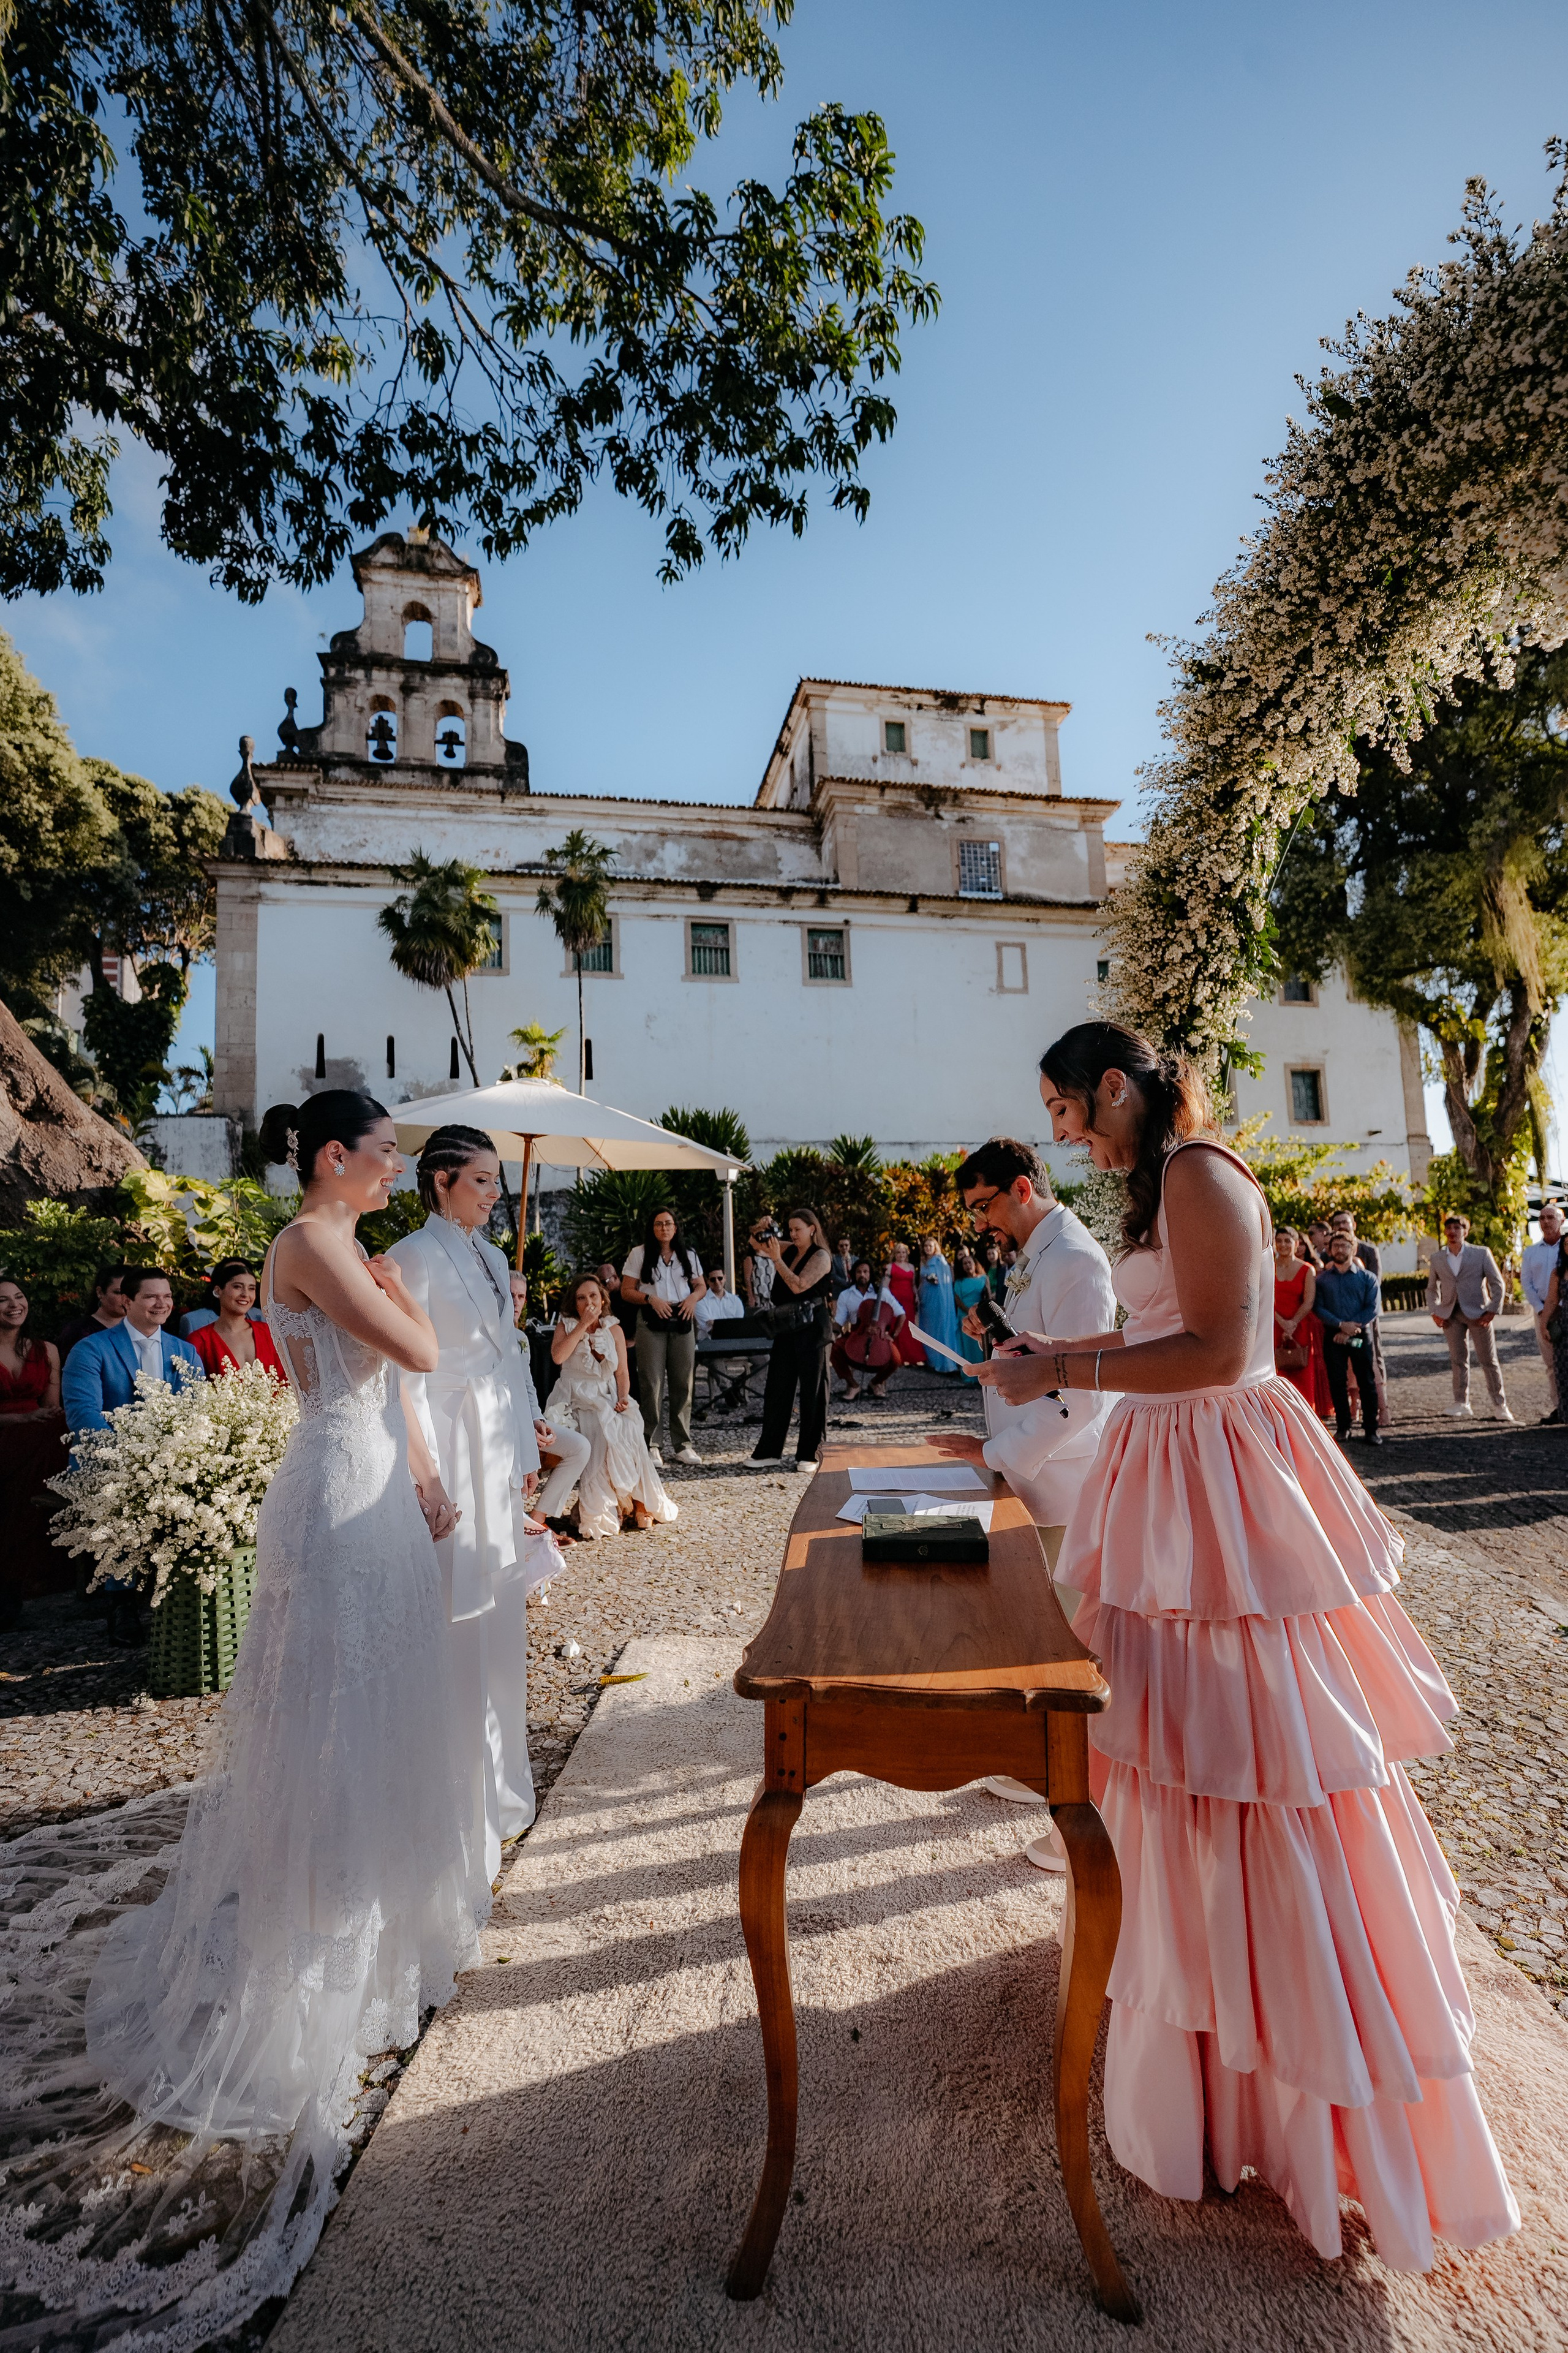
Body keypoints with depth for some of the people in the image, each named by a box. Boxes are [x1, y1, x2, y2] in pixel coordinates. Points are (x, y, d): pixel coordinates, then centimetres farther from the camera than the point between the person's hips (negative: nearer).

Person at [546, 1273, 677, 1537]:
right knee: (602, 1436, -31)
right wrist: (583, 1324, -17)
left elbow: (622, 1373, 9)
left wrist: (623, 1397, -11)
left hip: (607, 1400, 2)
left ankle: (641, 1504, -17)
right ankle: (599, 1514, -18)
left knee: (628, 1433, -28)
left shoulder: (614, 1330, 11)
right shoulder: (566, 1326, 4)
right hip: (574, 1401, -2)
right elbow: (558, 1356, -18)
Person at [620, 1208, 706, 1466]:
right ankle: (650, 1444, 2)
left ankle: (682, 1444, 12)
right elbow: (626, 1290, 0)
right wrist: (651, 1299, -15)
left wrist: (693, 1297, -6)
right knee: (652, 1383, -5)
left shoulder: (688, 1254, 12)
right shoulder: (640, 1254, 3)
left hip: (682, 1321, 3)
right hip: (652, 1322, -3)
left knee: (683, 1382, 3)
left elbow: (701, 1285, 16)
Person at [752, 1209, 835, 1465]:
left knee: (812, 1389, 0)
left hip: (811, 1327, -7)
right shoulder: (790, 1251, 12)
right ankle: (770, 1451, 17)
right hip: (787, 1327, 7)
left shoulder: (821, 1256, -7)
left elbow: (798, 1286, -18)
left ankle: (810, 1454, 8)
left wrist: (776, 1259, -16)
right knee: (776, 1388, 9)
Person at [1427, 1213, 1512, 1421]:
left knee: (1489, 1361, 3)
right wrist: (1434, 1312, 3)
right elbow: (1432, 1289, 15)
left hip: (1478, 1314, -2)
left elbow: (1497, 1284, -1)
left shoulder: (1481, 1254, -2)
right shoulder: (1438, 1260, 6)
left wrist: (1492, 1311, -8)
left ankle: (1500, 1405, 13)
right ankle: (1461, 1402, 14)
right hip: (1451, 1315, 2)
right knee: (1458, 1359, 6)